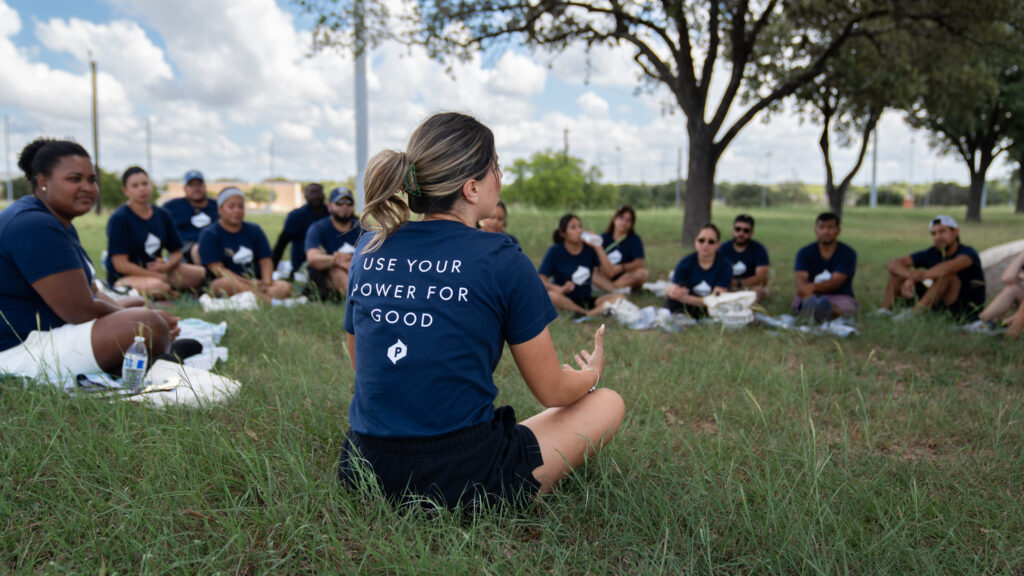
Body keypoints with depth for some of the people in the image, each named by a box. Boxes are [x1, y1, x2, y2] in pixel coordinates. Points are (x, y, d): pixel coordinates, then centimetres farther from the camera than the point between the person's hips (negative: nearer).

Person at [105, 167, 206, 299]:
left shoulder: (162, 215, 7)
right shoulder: (119, 218, -10)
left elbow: (176, 252, 13)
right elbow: (121, 265, -15)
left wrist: (166, 266, -12)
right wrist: (160, 277, -17)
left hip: (154, 269, 6)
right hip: (124, 278, -6)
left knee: (201, 273, -13)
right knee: (156, 286, -38)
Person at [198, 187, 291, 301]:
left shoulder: (254, 231, 17)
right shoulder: (209, 235, 3)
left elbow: (265, 261, 10)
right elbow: (218, 269, -8)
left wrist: (266, 283, -12)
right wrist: (249, 283, -20)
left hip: (256, 282, 4)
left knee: (285, 287, -25)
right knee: (226, 283, -40)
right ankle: (270, 301, -46)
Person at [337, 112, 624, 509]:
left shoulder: (368, 249, 1)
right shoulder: (502, 261, -14)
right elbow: (553, 392, -3)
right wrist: (592, 373, 20)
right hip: (462, 480, -7)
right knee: (608, 403, 12)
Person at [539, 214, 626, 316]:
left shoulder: (590, 249, 2)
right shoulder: (555, 252, -4)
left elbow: (610, 273, -7)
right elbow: (540, 280, -12)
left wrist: (598, 248, -12)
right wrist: (561, 289, -29)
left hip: (586, 299, 3)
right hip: (565, 301, -2)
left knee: (619, 298, -19)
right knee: (551, 295, -37)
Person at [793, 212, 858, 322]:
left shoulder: (848, 254, -2)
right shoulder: (805, 253, 2)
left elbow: (835, 282, -16)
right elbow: (801, 281, -14)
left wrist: (813, 286, -38)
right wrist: (810, 297, -39)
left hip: (840, 296, -2)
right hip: (812, 296, 2)